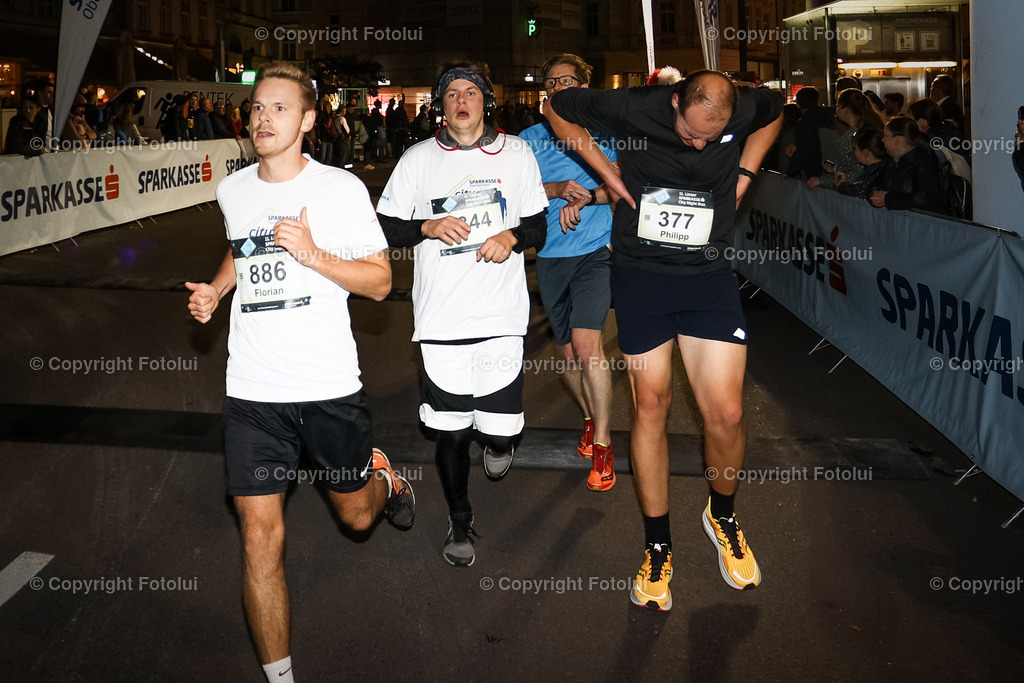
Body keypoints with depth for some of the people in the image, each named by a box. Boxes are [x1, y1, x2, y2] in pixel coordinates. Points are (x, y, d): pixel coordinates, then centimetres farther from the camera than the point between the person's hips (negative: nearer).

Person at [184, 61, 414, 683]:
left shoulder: (341, 188, -6)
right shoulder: (232, 190, 6)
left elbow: (380, 282, -4)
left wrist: (312, 253, -18)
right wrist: (214, 290, 8)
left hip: (331, 386, -2)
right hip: (253, 394, 2)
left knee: (356, 515, 15)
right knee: (261, 538, 0)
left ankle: (382, 475, 52)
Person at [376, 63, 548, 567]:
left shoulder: (517, 153, 10)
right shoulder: (418, 159, 7)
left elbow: (538, 227, 12)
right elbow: (385, 227, 6)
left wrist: (513, 236, -10)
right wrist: (429, 227, -12)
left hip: (502, 316, 0)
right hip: (441, 317, 0)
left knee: (501, 429, -4)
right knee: (451, 431, 6)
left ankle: (499, 440, 36)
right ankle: (459, 522, 29)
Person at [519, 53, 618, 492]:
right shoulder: (530, 138, 11)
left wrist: (586, 195, -16)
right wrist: (557, 189, -17)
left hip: (595, 249, -3)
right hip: (550, 255, 3)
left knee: (586, 343, -18)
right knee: (567, 350, 10)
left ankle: (602, 444, -10)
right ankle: (589, 419, 33)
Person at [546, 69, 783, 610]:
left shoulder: (745, 109, -8)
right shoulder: (633, 109, -13)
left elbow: (774, 111, 19)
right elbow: (558, 107, 3)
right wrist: (608, 173, -2)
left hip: (709, 277, 1)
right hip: (640, 275, -1)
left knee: (726, 414, -4)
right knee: (651, 407, 4)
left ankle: (722, 516, 28)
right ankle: (658, 548, 20)